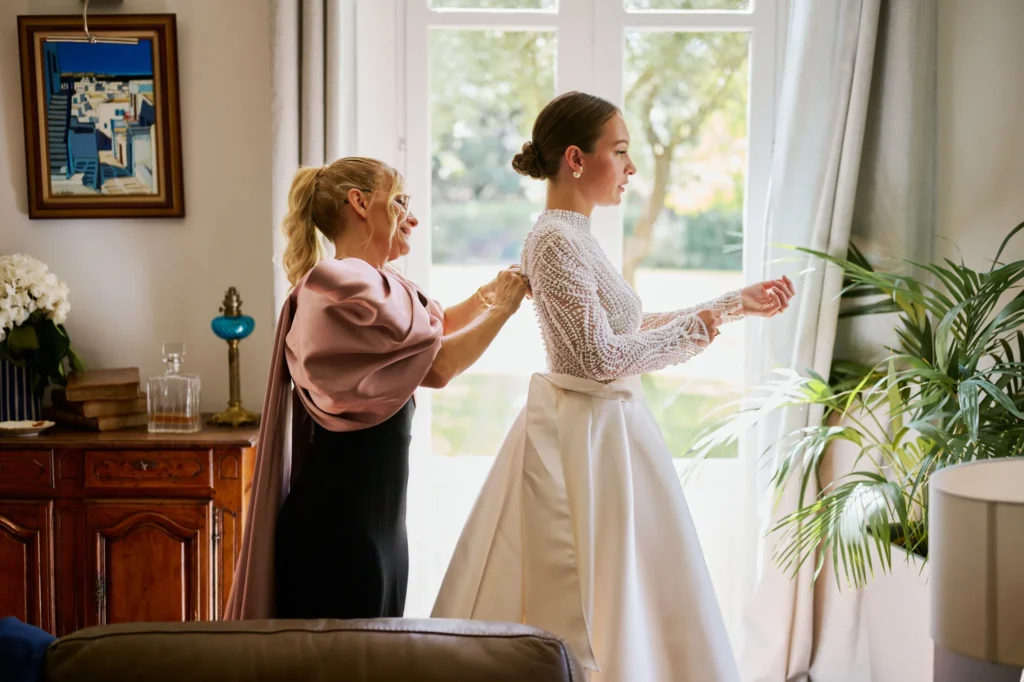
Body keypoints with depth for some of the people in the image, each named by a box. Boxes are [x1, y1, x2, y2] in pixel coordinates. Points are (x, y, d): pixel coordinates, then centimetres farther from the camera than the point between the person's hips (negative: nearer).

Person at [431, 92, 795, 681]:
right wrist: (695, 329, -9)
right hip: (591, 434, -10)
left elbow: (633, 329, 18)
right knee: (604, 600, -2)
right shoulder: (556, 240, -17)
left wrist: (738, 303, 20)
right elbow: (603, 356, -21)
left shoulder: (577, 236, 12)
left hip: (600, 427, 10)